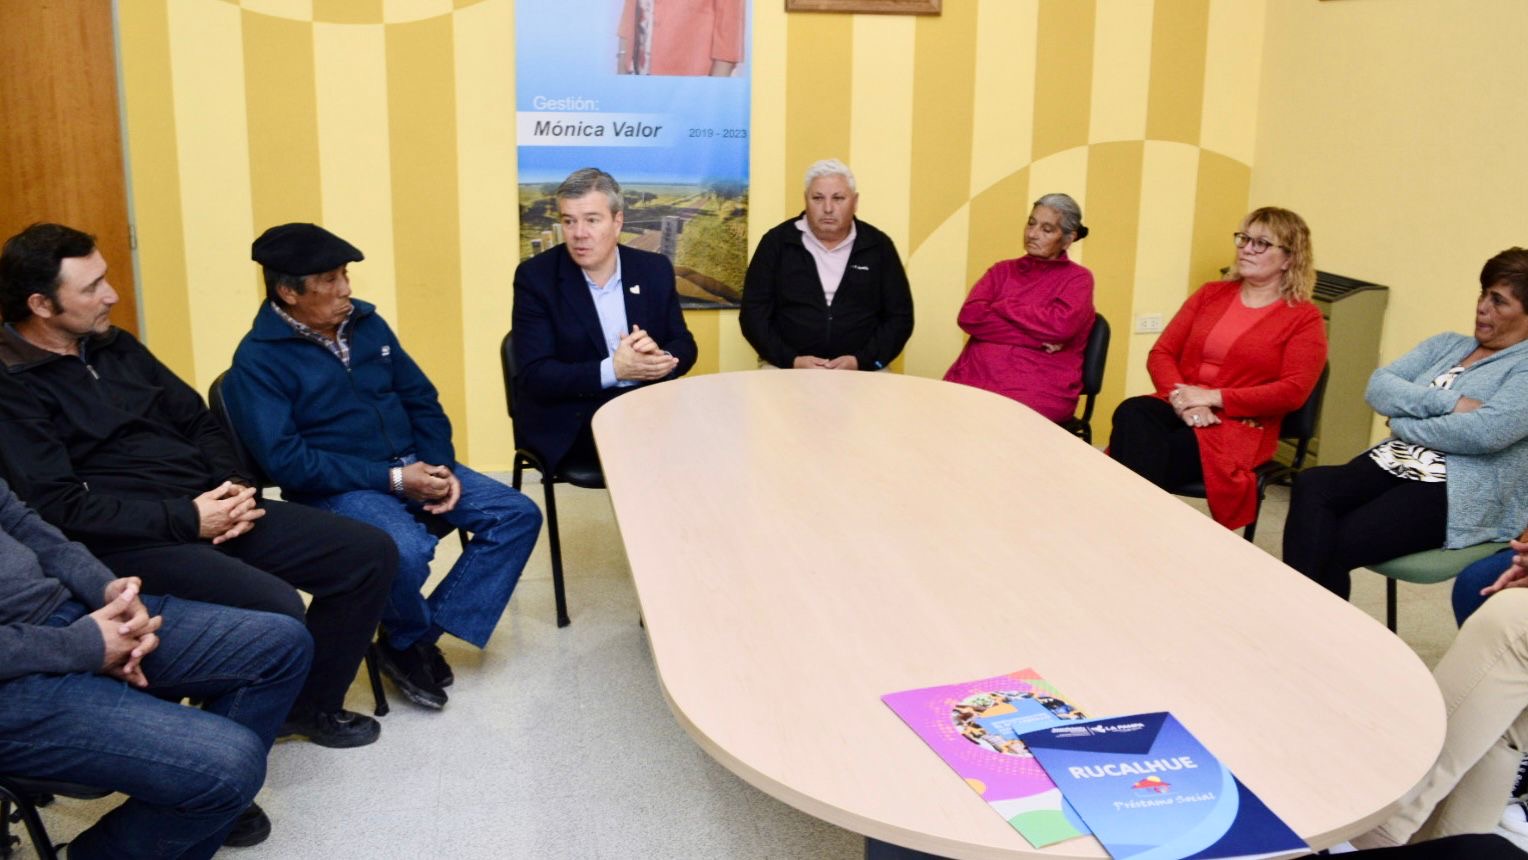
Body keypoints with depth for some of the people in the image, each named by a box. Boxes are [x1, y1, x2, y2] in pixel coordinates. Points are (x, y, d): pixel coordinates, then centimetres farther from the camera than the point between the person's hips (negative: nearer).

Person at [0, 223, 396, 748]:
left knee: (371, 553, -3)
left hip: (210, 508, 8)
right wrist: (187, 519, -18)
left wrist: (236, 486, -1)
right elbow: (59, 508, -18)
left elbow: (199, 423, 19)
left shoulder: (115, 347, 15)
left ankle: (310, 704, 13)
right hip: (126, 542, -8)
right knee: (276, 612, -32)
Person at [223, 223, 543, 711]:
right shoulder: (257, 360, -10)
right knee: (406, 550, -36)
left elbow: (421, 401, 13)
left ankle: (420, 638, -4)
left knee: (518, 515, -8)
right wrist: (392, 478, -21)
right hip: (336, 488, -7)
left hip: (413, 466, 7)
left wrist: (442, 468, -5)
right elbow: (286, 460, -18)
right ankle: (406, 640, 0)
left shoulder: (366, 323, 8)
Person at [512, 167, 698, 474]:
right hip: (573, 420, -4)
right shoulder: (536, 277, -6)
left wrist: (659, 358, -17)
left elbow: (684, 346, 8)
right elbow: (534, 376, -12)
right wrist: (613, 370, -25)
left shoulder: (654, 269, 4)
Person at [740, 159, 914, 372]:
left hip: (862, 370, 1)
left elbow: (899, 317, 7)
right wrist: (792, 361, -10)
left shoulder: (879, 246, 7)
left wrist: (860, 361, -8)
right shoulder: (776, 242, 5)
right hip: (788, 368, -1)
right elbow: (754, 314, 3)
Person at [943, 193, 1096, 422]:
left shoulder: (1078, 278, 9)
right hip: (976, 375, 4)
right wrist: (1033, 334, -6)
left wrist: (1002, 307, 0)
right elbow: (969, 316, 2)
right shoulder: (1002, 270, 20)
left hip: (1039, 388, -4)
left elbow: (1061, 325, -12)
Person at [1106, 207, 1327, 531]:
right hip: (1179, 408, 4)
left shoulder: (1303, 318, 4)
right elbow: (1161, 353, 10)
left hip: (1239, 425, -4)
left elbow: (1293, 391, -8)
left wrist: (1213, 398, -15)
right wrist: (1181, 396, -11)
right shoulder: (1211, 294, 18)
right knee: (1131, 414, -32)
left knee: (1150, 457, -32)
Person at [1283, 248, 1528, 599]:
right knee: (1311, 485, -26)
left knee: (1332, 545, -27)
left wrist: (1405, 425, -7)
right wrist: (1449, 402, -10)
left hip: (1459, 493, -6)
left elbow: (1486, 432, -19)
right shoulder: (1447, 344, 19)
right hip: (1396, 466, 6)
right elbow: (1378, 387, 4)